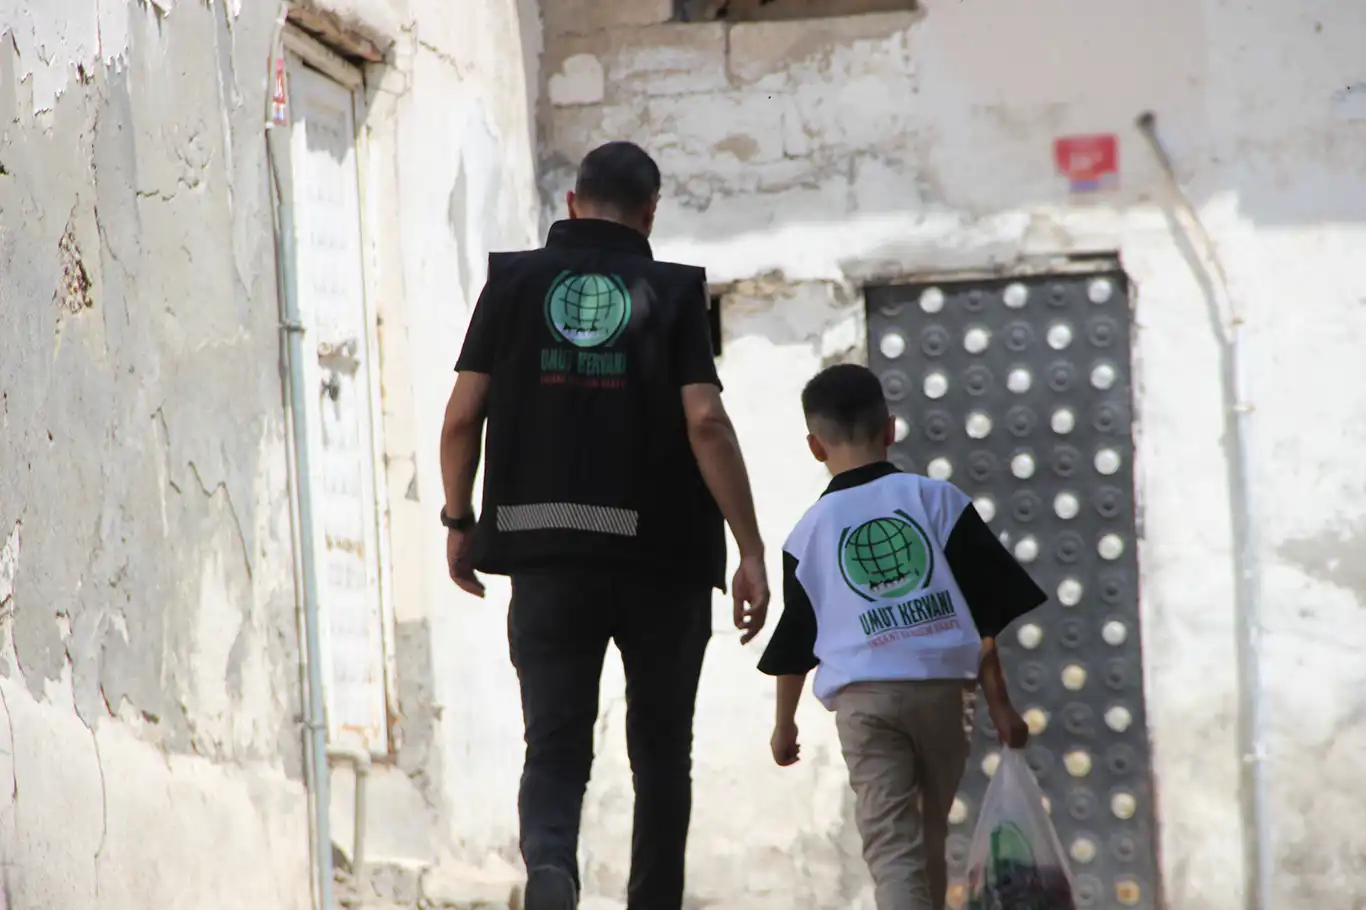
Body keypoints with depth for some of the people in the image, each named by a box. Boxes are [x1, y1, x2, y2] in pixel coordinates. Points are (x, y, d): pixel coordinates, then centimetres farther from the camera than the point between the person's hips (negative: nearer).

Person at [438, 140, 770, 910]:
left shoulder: (515, 282, 5)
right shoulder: (673, 291, 0)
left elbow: (463, 416, 0)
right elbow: (706, 422, -10)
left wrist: (460, 520, 14)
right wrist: (750, 550, -8)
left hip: (546, 552, 1)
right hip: (659, 556, -1)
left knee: (555, 747, 0)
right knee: (661, 754, 13)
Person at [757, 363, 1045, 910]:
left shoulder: (811, 529, 3)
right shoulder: (936, 499, 3)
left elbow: (795, 640, 8)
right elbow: (989, 606, 2)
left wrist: (785, 723, 22)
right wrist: (999, 702, 8)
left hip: (863, 698, -1)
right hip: (940, 686, 1)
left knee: (890, 844, -3)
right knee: (929, 838, 17)